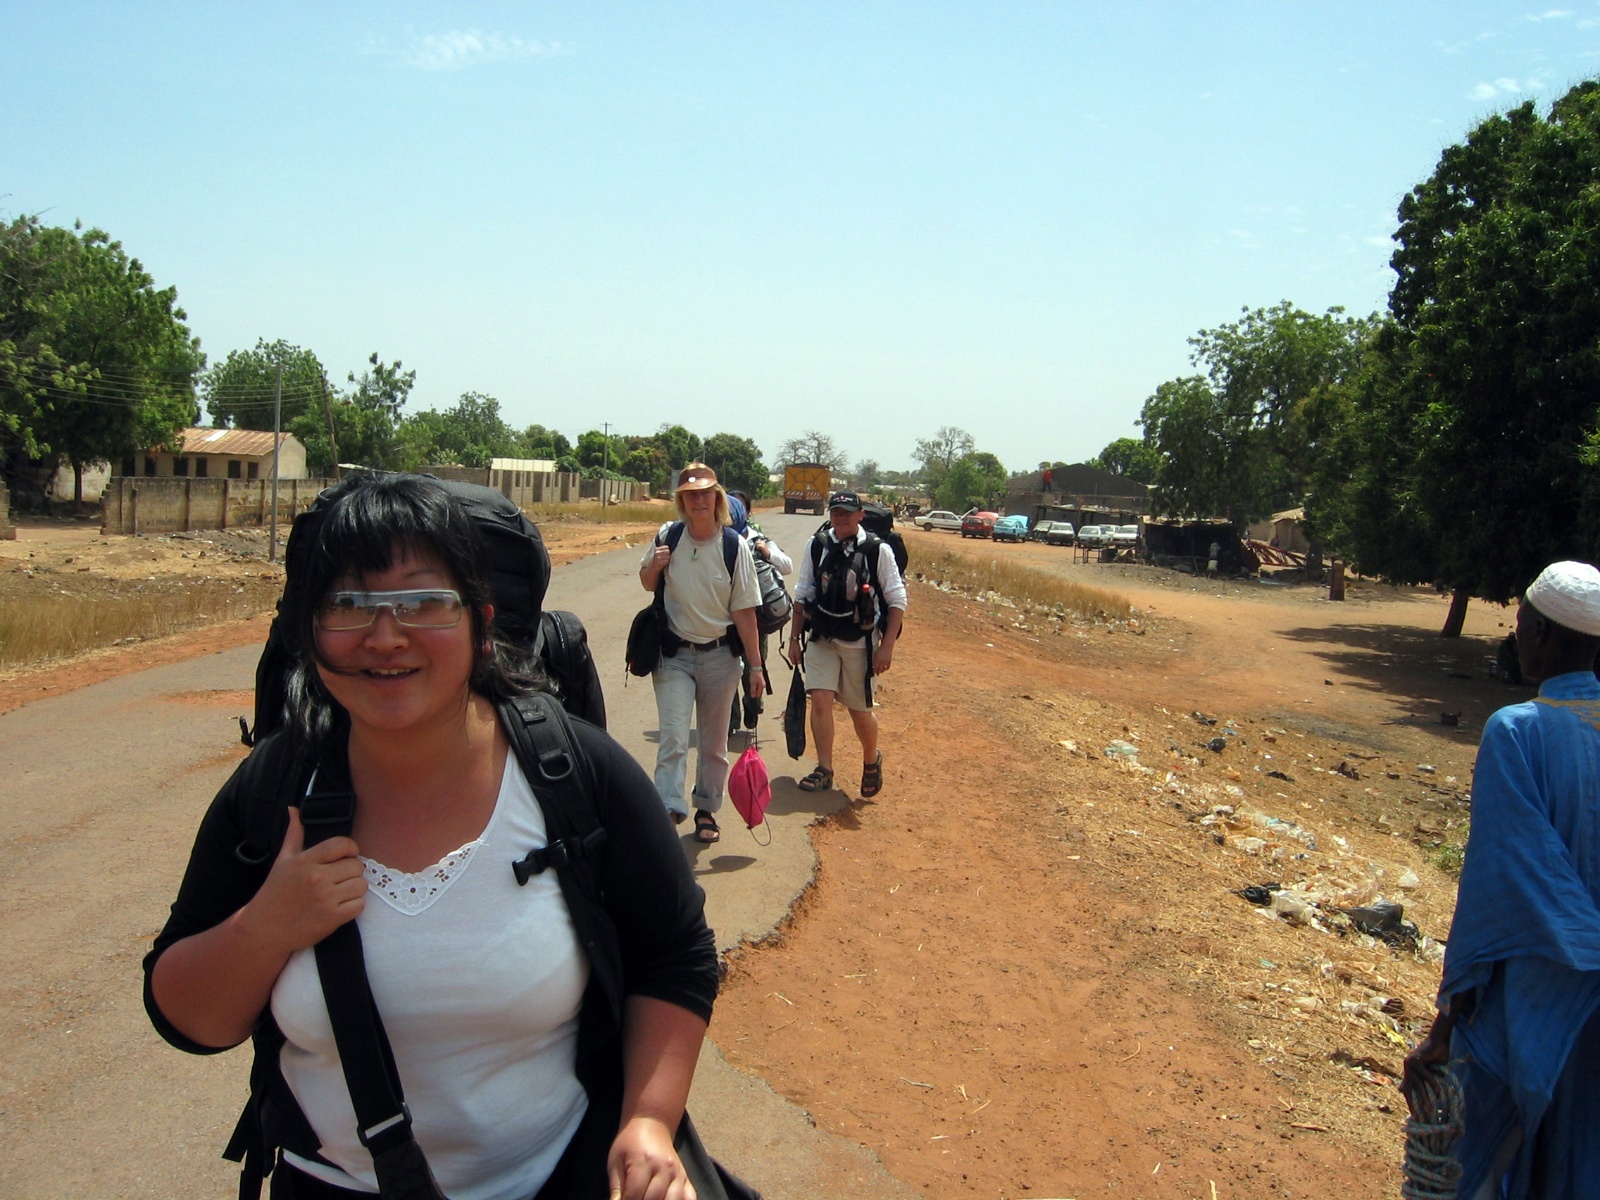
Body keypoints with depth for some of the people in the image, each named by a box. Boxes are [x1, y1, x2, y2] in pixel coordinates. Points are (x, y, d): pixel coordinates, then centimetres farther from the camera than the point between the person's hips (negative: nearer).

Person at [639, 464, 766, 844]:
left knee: (714, 742, 13)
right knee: (673, 738, -13)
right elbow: (648, 583, 12)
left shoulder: (734, 546, -10)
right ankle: (667, 810, -15)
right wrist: (654, 565, -11)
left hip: (719, 655, 0)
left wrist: (755, 665, -8)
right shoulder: (668, 536, -5)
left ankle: (707, 810, 29)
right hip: (673, 654, 0)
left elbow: (744, 611, -8)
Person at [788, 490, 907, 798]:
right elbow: (802, 596, 8)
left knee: (860, 711, 7)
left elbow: (897, 600, -6)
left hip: (860, 643, -2)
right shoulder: (816, 547, -1)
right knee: (820, 700, -11)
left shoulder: (878, 551, -9)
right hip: (822, 641, 2)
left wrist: (887, 647, -9)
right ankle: (824, 770, 1)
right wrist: (795, 638, 8)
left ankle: (871, 761, 34)